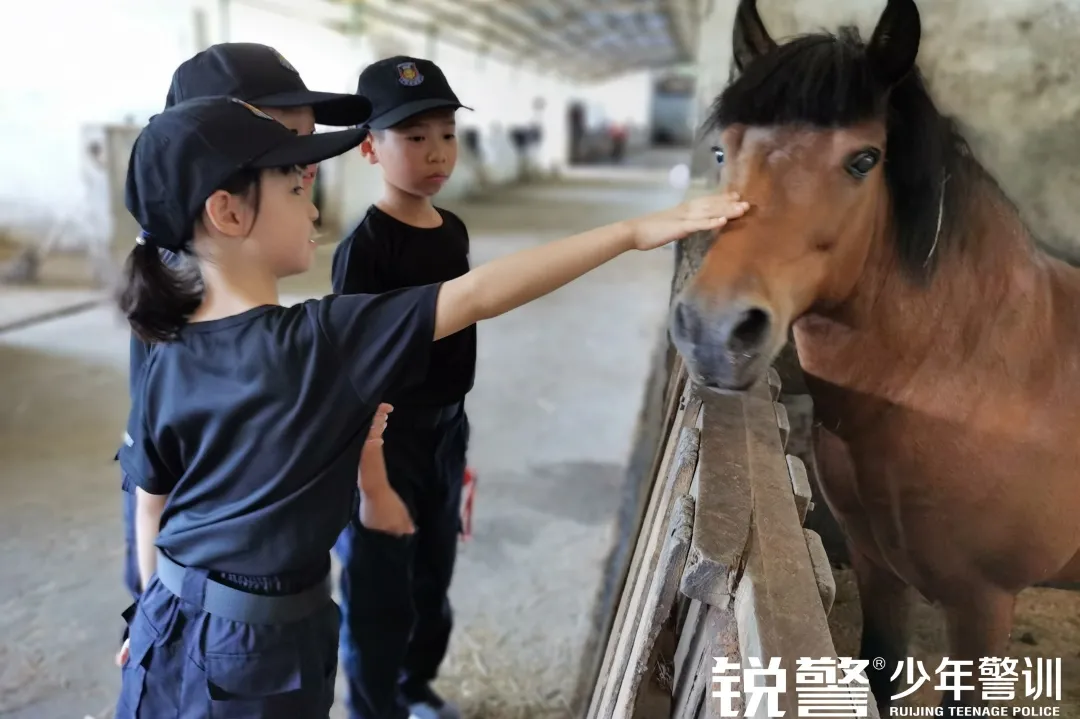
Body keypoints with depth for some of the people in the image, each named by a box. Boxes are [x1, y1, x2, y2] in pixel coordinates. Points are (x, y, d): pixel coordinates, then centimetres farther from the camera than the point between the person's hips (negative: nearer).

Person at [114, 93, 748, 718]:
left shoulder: (166, 361, -6)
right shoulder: (322, 341, -25)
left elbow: (151, 508, 3)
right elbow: (479, 297, -28)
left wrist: (162, 613, 19)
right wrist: (634, 231, -25)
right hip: (261, 645, -6)